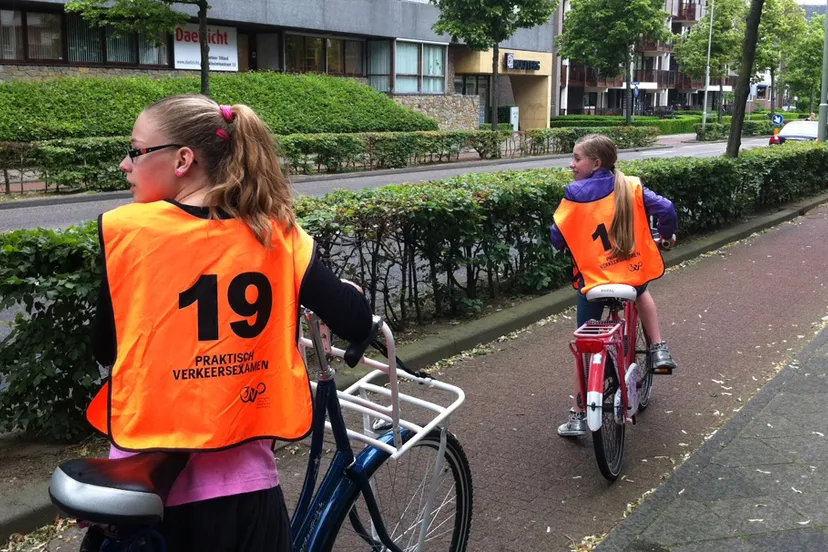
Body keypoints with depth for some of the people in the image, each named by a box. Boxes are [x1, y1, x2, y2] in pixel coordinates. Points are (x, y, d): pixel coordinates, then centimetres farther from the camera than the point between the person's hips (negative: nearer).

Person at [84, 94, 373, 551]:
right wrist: (349, 291, 14)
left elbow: (104, 350, 0)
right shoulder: (277, 236, -6)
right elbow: (356, 325, -7)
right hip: (242, 480, 1)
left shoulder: (122, 231, -10)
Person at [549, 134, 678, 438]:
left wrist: (564, 247, 18)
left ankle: (578, 416, 13)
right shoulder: (631, 186, -1)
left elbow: (557, 236, -6)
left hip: (592, 278, -2)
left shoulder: (575, 194, -9)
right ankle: (659, 350, 26)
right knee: (641, 291, 40)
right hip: (633, 272, 3)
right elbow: (665, 208, -4)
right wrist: (668, 233, 18)